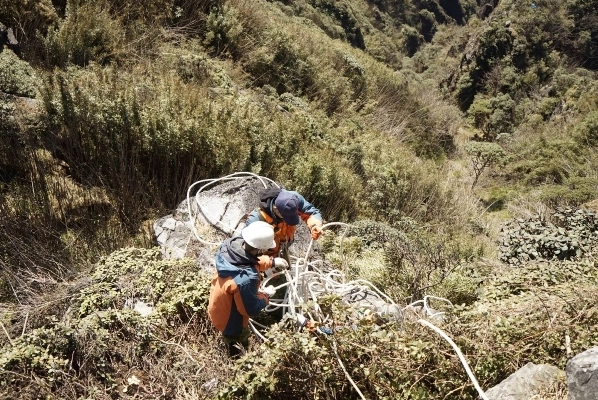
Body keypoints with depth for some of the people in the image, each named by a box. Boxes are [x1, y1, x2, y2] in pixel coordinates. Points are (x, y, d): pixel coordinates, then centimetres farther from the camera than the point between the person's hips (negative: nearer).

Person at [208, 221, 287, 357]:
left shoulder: (232, 244, -24)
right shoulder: (245, 279, -47)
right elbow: (250, 309, -28)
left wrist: (271, 261, 3)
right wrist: (266, 295, -12)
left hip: (218, 307, 7)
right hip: (230, 321, -6)